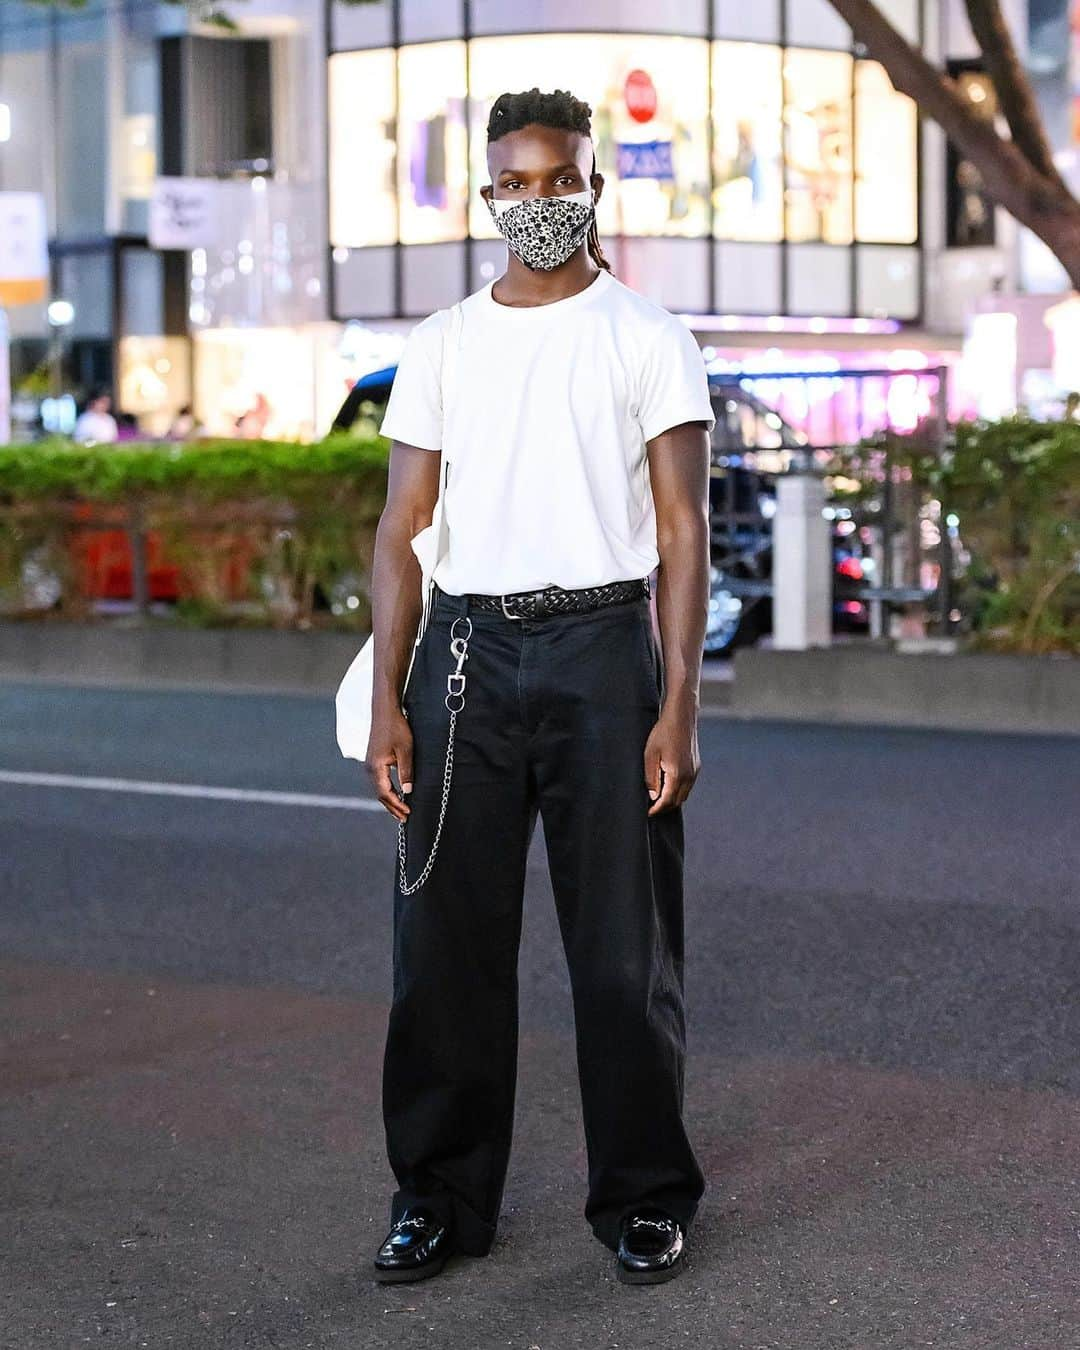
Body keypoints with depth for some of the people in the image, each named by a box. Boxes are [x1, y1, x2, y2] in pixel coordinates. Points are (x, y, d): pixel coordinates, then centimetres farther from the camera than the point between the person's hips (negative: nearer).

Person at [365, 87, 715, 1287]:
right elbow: (401, 534, 10)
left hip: (602, 648, -2)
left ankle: (642, 1199, 15)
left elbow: (683, 535, -1)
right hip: (465, 650, 3)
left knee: (624, 948, 2)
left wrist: (678, 708, -9)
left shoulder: (648, 341, 4)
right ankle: (441, 1196, 16)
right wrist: (387, 706, 2)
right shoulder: (440, 346, 11)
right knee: (447, 940, 4)